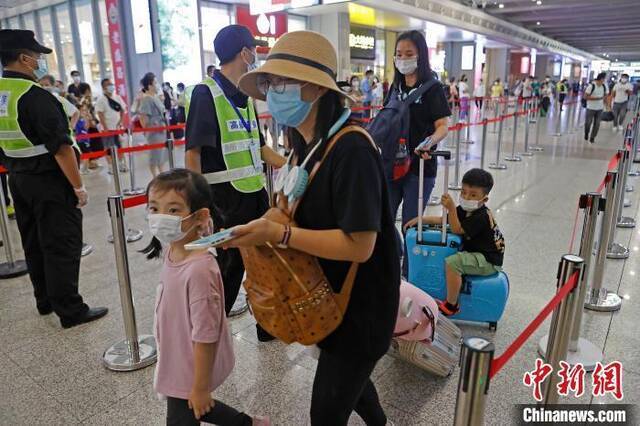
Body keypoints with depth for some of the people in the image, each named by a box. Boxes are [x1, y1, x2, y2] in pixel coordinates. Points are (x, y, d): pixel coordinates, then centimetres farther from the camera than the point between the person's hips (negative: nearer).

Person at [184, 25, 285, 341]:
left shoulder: (245, 97, 11)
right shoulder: (205, 94, -13)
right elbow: (192, 156, -16)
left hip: (256, 195, 8)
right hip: (225, 201, -8)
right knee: (227, 272, 3)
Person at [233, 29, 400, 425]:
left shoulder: (351, 149, -28)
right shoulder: (307, 143, 0)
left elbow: (359, 245, -30)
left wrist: (278, 234, -32)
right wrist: (272, 223, -5)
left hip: (361, 304, -9)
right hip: (332, 294, 9)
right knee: (346, 377, 31)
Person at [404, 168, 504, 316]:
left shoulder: (481, 216, -23)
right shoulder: (465, 210, 5)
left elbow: (456, 230, -22)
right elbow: (442, 220, 7)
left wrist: (451, 208, -32)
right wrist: (421, 219, -4)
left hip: (489, 261, -10)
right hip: (477, 253, 10)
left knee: (452, 262, -29)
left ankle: (451, 306, -16)